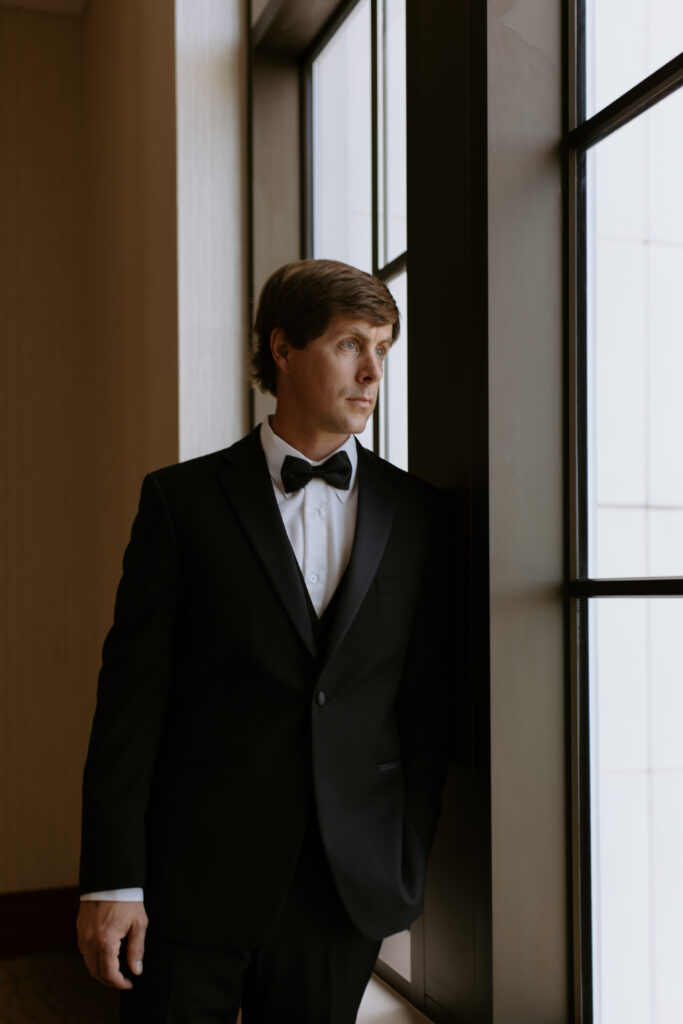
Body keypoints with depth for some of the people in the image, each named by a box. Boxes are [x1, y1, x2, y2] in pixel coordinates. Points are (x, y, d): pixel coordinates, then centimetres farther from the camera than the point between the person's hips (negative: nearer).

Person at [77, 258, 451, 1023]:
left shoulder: (414, 514, 4)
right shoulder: (181, 499, -2)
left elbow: (426, 702, 6)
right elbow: (132, 694, -5)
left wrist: (410, 866, 4)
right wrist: (111, 879, -8)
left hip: (348, 890, 2)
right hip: (195, 880, -2)